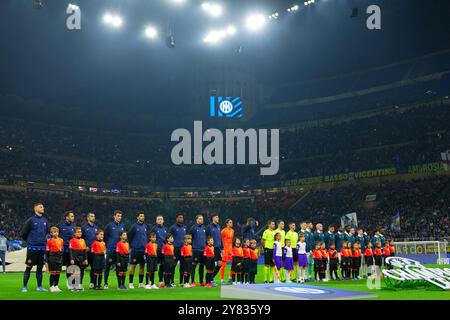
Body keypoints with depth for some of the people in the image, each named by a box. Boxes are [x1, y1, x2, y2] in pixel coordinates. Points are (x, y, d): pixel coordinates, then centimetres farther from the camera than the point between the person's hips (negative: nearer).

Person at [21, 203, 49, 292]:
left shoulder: (45, 221, 11)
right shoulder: (31, 220, -5)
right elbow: (24, 233, 1)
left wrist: (44, 241, 13)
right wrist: (30, 241, 6)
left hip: (42, 248, 5)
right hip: (32, 248, -5)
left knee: (40, 267, 10)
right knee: (29, 267, -2)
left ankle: (39, 286, 17)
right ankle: (24, 286, 4)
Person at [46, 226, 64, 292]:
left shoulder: (61, 240, 8)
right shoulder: (49, 241, -5)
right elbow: (47, 251, -3)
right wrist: (47, 260, -5)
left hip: (59, 257, 5)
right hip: (52, 257, -4)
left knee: (58, 272, 7)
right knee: (53, 272, -4)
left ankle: (56, 286, 16)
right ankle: (51, 287, 3)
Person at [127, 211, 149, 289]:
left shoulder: (146, 226, 8)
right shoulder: (134, 226, -6)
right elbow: (128, 236, -3)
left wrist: (146, 244, 9)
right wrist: (131, 246, -2)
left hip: (144, 250, 5)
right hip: (135, 250, -5)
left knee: (142, 266, 8)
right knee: (133, 266, -2)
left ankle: (141, 283, 16)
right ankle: (130, 283, 3)